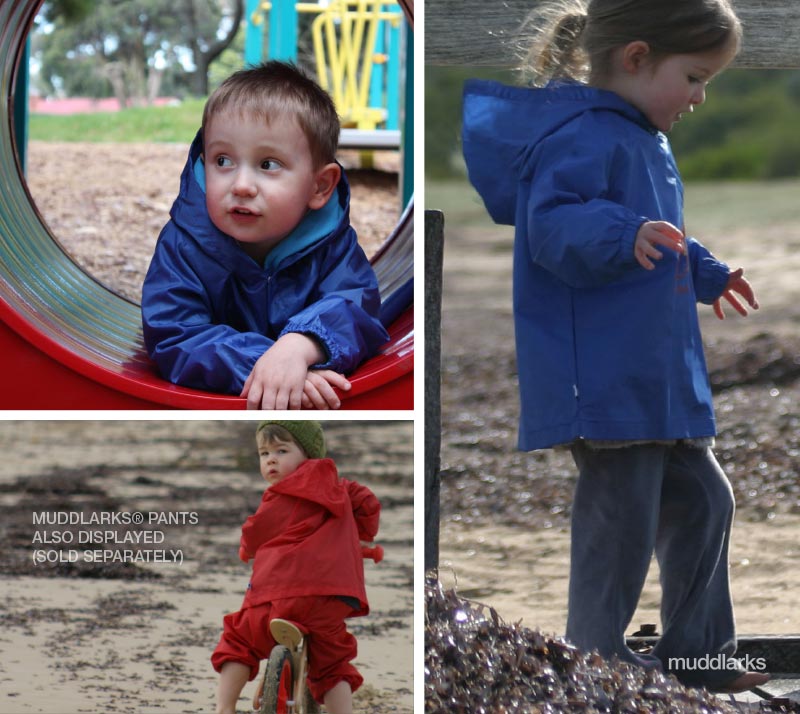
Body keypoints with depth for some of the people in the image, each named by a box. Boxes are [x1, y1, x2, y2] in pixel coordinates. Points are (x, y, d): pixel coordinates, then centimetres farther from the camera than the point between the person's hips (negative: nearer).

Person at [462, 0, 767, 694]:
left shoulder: (643, 141, 17)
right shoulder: (582, 137, -17)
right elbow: (552, 226, -30)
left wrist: (707, 275, 42)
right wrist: (624, 236, -43)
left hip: (658, 379, 11)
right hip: (604, 383, -11)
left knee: (702, 500, 19)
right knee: (621, 522, -7)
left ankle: (697, 654, 30)